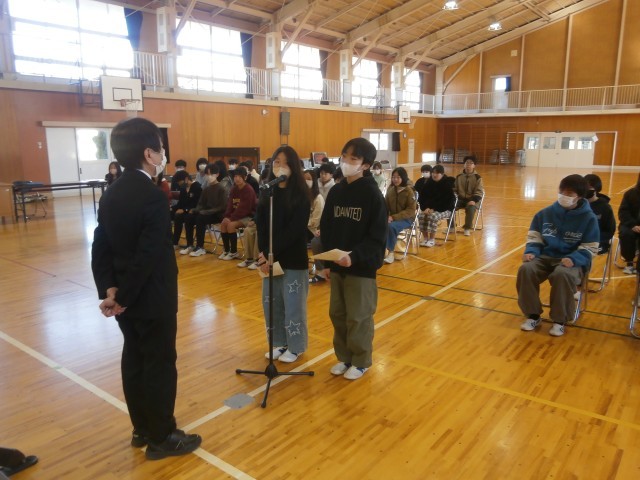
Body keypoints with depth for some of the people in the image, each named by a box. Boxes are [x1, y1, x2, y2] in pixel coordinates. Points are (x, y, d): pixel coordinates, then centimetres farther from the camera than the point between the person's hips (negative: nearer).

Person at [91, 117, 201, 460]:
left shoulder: (111, 194, 6)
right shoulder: (153, 196, -21)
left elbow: (100, 247, 3)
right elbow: (149, 256, -26)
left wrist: (109, 289, -5)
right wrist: (123, 297, -15)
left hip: (125, 298, 9)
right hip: (151, 299, -8)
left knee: (134, 360, 18)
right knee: (160, 365, 5)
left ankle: (142, 429, 34)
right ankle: (161, 438, 20)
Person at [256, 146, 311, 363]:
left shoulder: (301, 194, -9)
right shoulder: (267, 192, 6)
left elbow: (295, 230, -16)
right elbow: (260, 226, 3)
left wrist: (272, 254, -19)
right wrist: (263, 254, -10)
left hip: (293, 258, -5)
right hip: (269, 257, 5)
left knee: (292, 303, 4)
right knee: (270, 302, 11)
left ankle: (295, 346, 21)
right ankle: (279, 342, 29)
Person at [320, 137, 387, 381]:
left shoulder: (373, 194, -12)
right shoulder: (335, 191, 5)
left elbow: (377, 237, -15)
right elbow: (326, 229, 9)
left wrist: (354, 256, -26)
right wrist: (327, 262, 6)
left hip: (362, 267, -5)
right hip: (336, 266, 6)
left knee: (358, 317, 5)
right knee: (337, 315, 14)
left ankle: (361, 361, 25)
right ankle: (344, 357, 32)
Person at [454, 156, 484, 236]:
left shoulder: (477, 178, -2)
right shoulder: (459, 177, 10)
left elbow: (479, 193, -7)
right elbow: (454, 189, 15)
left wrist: (473, 200, -24)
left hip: (471, 200, -3)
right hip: (460, 199, 3)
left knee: (470, 208, -37)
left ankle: (467, 228, -19)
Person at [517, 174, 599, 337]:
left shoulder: (589, 218, -3)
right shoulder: (545, 213, 7)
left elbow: (590, 249, -4)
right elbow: (534, 237, 12)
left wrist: (573, 259, -23)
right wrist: (531, 251, -9)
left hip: (573, 260, -3)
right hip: (546, 256, 4)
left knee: (562, 274, -38)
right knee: (525, 269, -27)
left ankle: (559, 320, -17)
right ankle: (533, 316, -10)